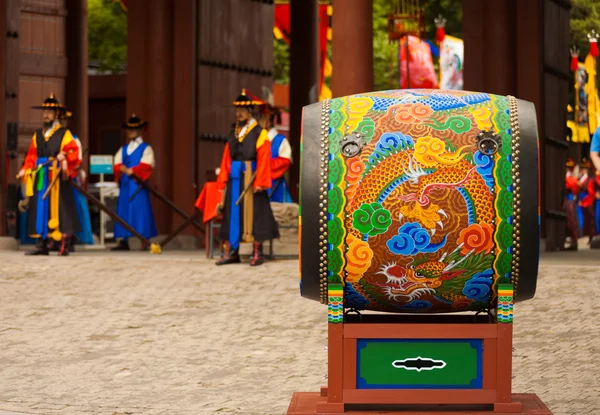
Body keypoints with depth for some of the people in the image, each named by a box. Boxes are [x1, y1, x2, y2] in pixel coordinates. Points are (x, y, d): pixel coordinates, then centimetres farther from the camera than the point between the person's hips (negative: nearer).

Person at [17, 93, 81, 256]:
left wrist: (65, 156, -29)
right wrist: (25, 169, -3)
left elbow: (73, 151, -9)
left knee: (60, 210, -6)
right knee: (40, 210, 4)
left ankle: (64, 246, -4)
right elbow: (32, 155, 12)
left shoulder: (64, 134, 1)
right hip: (40, 178, 5)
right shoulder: (37, 135, 16)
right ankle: (41, 245, 7)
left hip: (58, 178, -5)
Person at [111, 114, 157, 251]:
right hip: (125, 184, 5)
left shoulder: (146, 148, 5)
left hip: (138, 184, -5)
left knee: (140, 209, -9)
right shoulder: (123, 149, 20)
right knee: (123, 211, 1)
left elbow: (146, 165, -8)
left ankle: (144, 242, -8)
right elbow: (117, 164, 10)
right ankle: (123, 242, 2)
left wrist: (131, 171, -19)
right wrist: (122, 169, -13)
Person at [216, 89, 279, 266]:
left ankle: (257, 253, 2)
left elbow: (263, 160, -11)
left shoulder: (260, 133, -5)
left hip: (250, 180, -6)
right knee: (232, 213, 5)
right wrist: (223, 180, 6)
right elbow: (227, 159, 11)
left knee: (254, 213, -2)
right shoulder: (233, 133, 12)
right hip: (234, 179, 6)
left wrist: (260, 183, -17)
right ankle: (231, 252, 9)